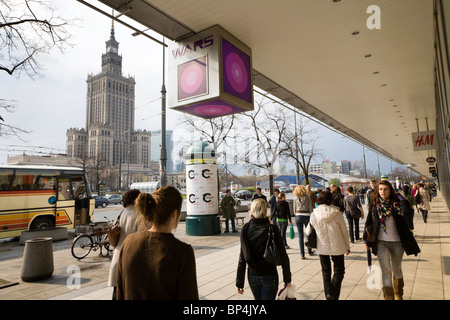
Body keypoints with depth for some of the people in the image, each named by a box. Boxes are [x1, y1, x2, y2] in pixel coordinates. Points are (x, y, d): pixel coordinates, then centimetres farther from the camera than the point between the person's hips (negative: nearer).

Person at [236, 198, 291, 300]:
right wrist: (287, 279, 0)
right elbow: (283, 255, -10)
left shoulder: (246, 229, -8)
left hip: (252, 277, 3)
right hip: (269, 276, -3)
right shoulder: (272, 229, -13)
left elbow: (242, 257, -6)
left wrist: (239, 282, 1)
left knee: (258, 298, 24)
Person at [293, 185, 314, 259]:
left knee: (300, 235, 4)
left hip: (298, 217, 0)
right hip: (306, 216, 0)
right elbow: (310, 208, -2)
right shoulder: (307, 197, -3)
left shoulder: (295, 198, 0)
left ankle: (302, 254, 4)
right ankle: (309, 251, 28)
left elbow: (294, 208, 4)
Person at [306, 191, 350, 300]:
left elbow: (308, 231, 4)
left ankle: (328, 295, 18)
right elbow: (344, 231, -2)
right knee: (339, 271, 12)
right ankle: (333, 296, -1)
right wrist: (347, 246, 11)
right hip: (337, 247, -2)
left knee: (326, 272, 18)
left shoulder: (314, 214, -6)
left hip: (322, 247, 2)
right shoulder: (337, 213, -11)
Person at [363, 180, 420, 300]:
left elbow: (404, 223, -1)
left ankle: (398, 294, 38)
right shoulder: (375, 206, -2)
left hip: (397, 242, 1)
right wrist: (367, 240, 7)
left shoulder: (397, 204, -3)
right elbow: (369, 224, 5)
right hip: (381, 243, -1)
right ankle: (388, 297, 6)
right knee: (385, 270, -4)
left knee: (397, 270, 17)